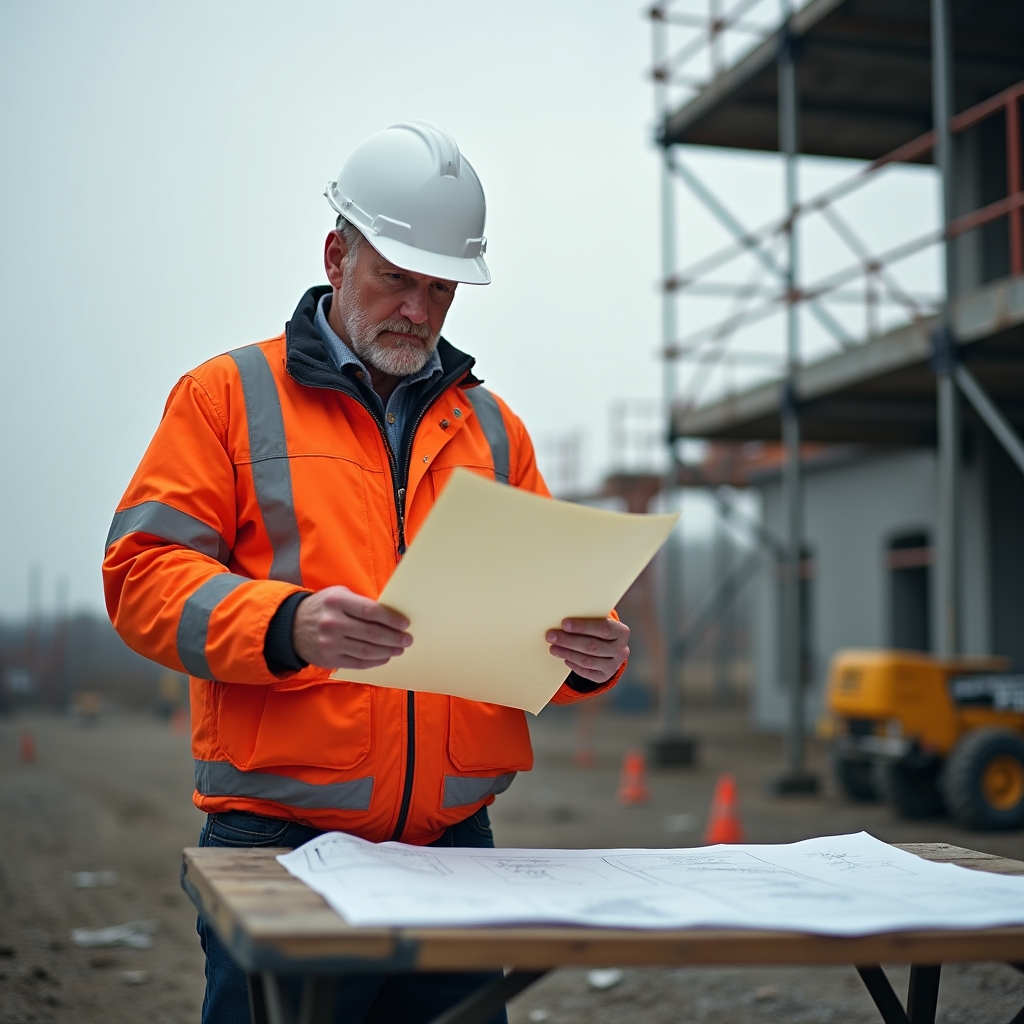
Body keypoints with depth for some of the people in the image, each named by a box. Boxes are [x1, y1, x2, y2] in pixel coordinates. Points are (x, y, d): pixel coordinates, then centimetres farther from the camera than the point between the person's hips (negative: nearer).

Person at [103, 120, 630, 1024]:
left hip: (455, 842, 4)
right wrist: (287, 625, -23)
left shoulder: (490, 425, 17)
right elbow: (143, 572, -5)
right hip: (279, 837, -4)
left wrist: (590, 653, -7)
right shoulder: (229, 394, 4)